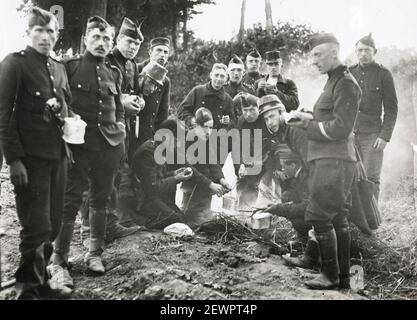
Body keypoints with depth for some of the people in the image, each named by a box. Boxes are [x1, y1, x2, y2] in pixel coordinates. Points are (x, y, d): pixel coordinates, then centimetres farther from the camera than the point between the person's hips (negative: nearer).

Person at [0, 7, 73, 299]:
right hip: (31, 157, -6)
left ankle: (42, 276, 29)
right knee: (37, 226, -2)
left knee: (52, 224, 12)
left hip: (59, 155, 7)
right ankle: (29, 287, 15)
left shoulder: (59, 68, 15)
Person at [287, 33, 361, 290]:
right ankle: (343, 276, 19)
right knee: (338, 219, 11)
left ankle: (331, 275, 4)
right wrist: (309, 121, 5)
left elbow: (341, 128, -16)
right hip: (329, 159, 10)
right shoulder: (335, 81, 21)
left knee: (319, 217, -7)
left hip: (333, 160, -10)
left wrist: (308, 124, -11)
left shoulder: (345, 83, -9)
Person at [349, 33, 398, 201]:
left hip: (372, 135, -3)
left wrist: (385, 136, -9)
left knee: (371, 179, -5)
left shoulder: (383, 74, 2)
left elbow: (391, 108, 1)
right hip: (349, 134, 3)